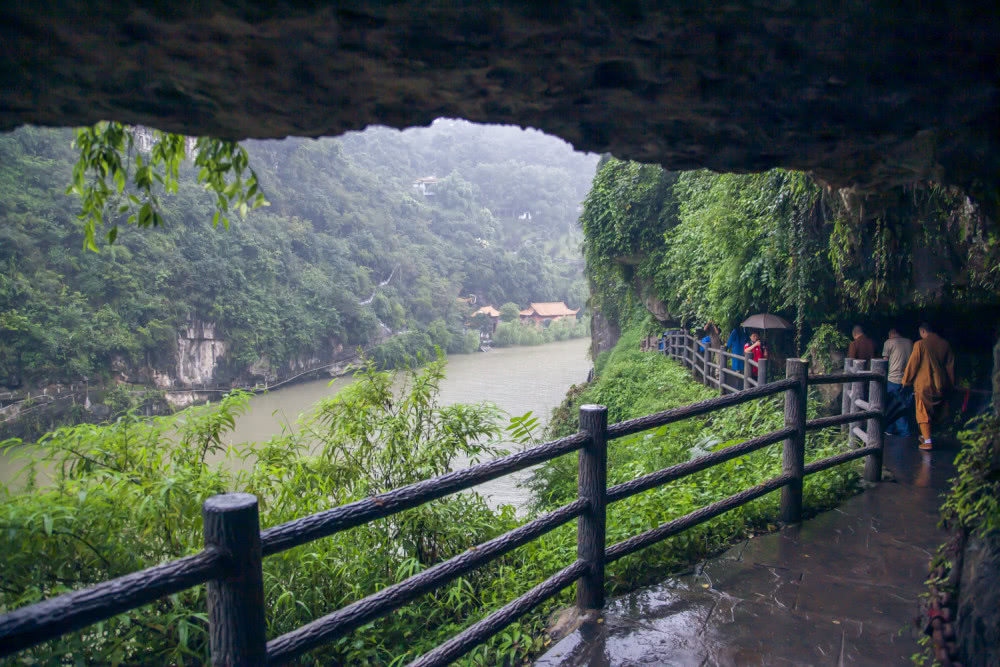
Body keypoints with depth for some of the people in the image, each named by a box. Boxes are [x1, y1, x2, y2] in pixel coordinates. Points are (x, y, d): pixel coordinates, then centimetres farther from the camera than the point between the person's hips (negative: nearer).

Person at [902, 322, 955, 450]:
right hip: (940, 384, 5)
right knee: (934, 410, 19)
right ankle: (925, 436, 31)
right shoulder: (945, 344, 3)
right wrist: (950, 384, 17)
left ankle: (927, 441, -6)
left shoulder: (920, 344, -12)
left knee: (923, 413, 1)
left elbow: (912, 364, -8)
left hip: (923, 384, -5)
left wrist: (906, 381, 4)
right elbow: (950, 365, 9)